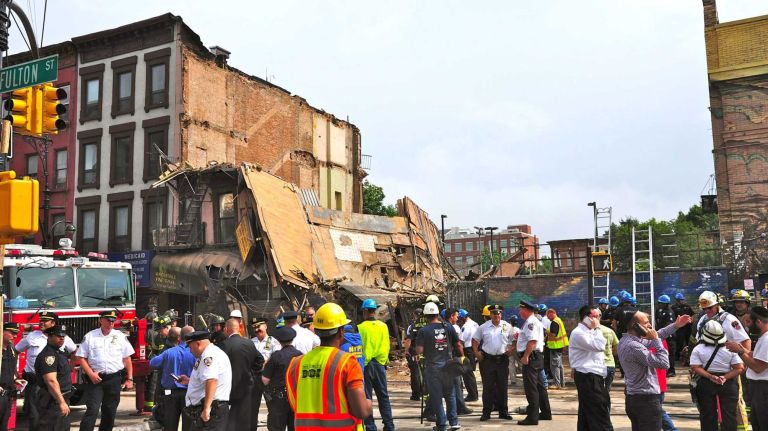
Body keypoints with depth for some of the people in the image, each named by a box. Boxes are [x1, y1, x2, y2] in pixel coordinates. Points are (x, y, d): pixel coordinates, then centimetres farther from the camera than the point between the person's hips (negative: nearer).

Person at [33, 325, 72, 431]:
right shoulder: (48, 355, -18)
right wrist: (61, 402, -29)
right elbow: (51, 381, -27)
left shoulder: (59, 353, 13)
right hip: (52, 402, -10)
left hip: (61, 399, 10)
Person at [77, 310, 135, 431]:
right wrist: (90, 373, -12)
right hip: (95, 379, -2)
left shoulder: (120, 336, 4)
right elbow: (82, 358, 1)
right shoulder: (90, 336, 0)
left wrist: (129, 379, 3)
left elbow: (127, 359, 6)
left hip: (114, 379, 2)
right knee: (92, 410, -8)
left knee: (110, 411, 10)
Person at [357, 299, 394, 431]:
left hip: (365, 365, -3)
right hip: (380, 364, 3)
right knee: (383, 396, 12)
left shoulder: (361, 327, -12)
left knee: (366, 397, 6)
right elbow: (386, 346, 1)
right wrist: (384, 360, 13)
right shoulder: (383, 326, -1)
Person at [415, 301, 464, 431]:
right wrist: (462, 356, 20)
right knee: (450, 394, 17)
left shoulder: (423, 331, -9)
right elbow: (459, 345, 3)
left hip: (432, 367, -3)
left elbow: (419, 350, -14)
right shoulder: (448, 327, 0)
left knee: (436, 396, 6)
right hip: (447, 365, 3)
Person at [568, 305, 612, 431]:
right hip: (588, 378, -10)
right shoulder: (578, 333, -15)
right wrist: (597, 328, -14)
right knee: (600, 417, -12)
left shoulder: (589, 332, 18)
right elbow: (599, 346, -24)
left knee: (586, 415, 13)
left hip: (593, 377, 10)